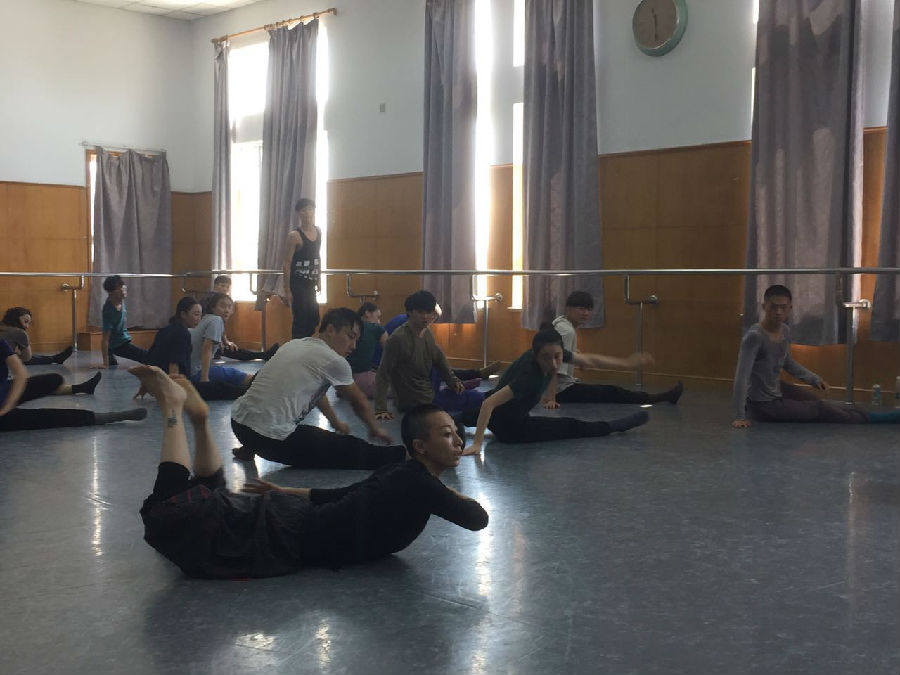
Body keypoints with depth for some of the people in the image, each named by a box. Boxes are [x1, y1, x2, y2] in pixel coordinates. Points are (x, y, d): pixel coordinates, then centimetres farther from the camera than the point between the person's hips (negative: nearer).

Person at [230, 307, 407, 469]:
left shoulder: (294, 344, 18)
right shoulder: (334, 361, -5)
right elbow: (359, 402, 11)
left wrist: (336, 423, 47)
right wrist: (376, 430, 29)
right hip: (271, 437, -8)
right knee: (354, 450, -5)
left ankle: (250, 447, 26)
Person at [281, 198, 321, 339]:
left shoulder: (318, 232, 8)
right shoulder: (294, 235, -12)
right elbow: (287, 263, -12)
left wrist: (317, 280, 17)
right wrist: (287, 291, -15)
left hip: (310, 285, 7)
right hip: (297, 284, -7)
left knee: (312, 321, 9)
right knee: (300, 321, -6)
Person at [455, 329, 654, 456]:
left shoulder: (553, 354, -17)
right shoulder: (530, 376, -39)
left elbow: (588, 360, -2)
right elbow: (489, 403, -41)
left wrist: (626, 362, 2)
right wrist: (477, 443, -45)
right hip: (509, 429, -7)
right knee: (570, 427, 3)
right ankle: (616, 426, 20)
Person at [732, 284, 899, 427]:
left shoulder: (785, 331, -3)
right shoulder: (754, 336, -29)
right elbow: (741, 376, -31)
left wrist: (814, 379, 10)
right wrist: (740, 417, -33)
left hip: (777, 389, 8)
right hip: (763, 405, -8)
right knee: (822, 410, 2)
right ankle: (870, 419, 16)